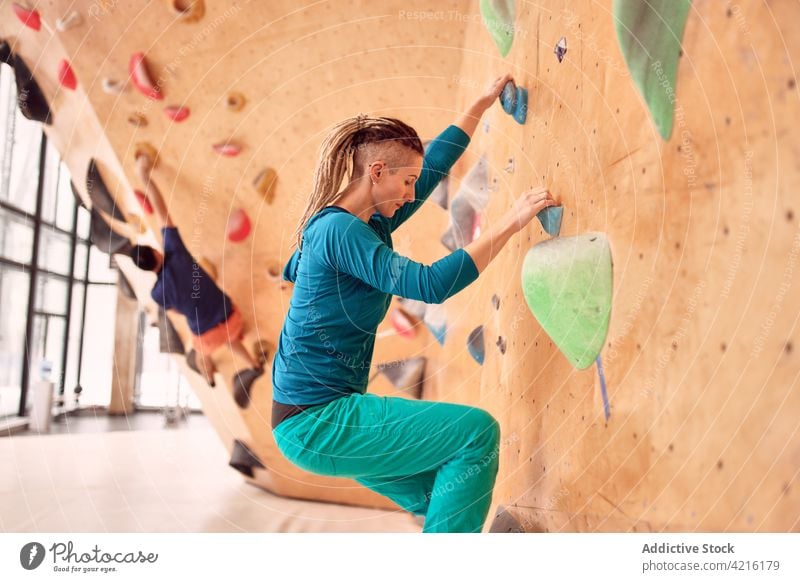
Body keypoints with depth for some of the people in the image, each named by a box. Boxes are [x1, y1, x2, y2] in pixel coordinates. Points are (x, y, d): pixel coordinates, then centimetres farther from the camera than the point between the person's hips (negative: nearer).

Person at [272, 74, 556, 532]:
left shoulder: (370, 224, 9)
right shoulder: (338, 229, -18)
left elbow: (433, 169, 17)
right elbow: (431, 283, -26)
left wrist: (483, 104, 20)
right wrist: (511, 223, -21)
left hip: (322, 413, 10)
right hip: (315, 423, -10)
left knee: (446, 499, 14)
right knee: (478, 431, -10)